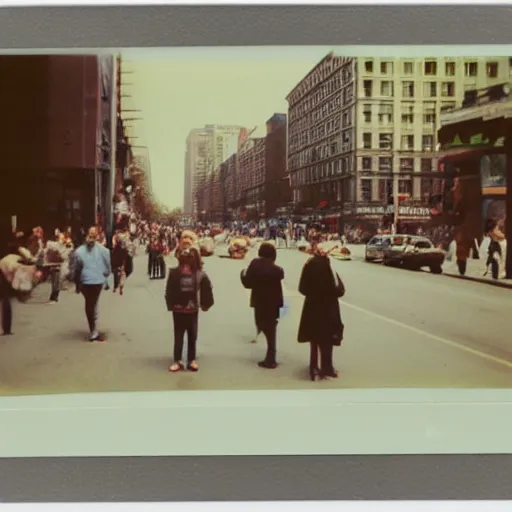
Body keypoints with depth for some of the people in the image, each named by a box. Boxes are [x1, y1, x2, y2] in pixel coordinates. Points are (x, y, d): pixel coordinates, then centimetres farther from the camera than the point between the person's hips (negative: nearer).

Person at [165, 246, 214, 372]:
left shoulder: (199, 274, -9)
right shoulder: (175, 273, -11)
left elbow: (206, 290, -3)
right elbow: (169, 291, -7)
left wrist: (205, 304, -2)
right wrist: (171, 305, -10)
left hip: (193, 309, 1)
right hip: (178, 309, -1)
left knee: (192, 336, 12)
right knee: (178, 336, 8)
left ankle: (192, 360, 24)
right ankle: (178, 360, 17)